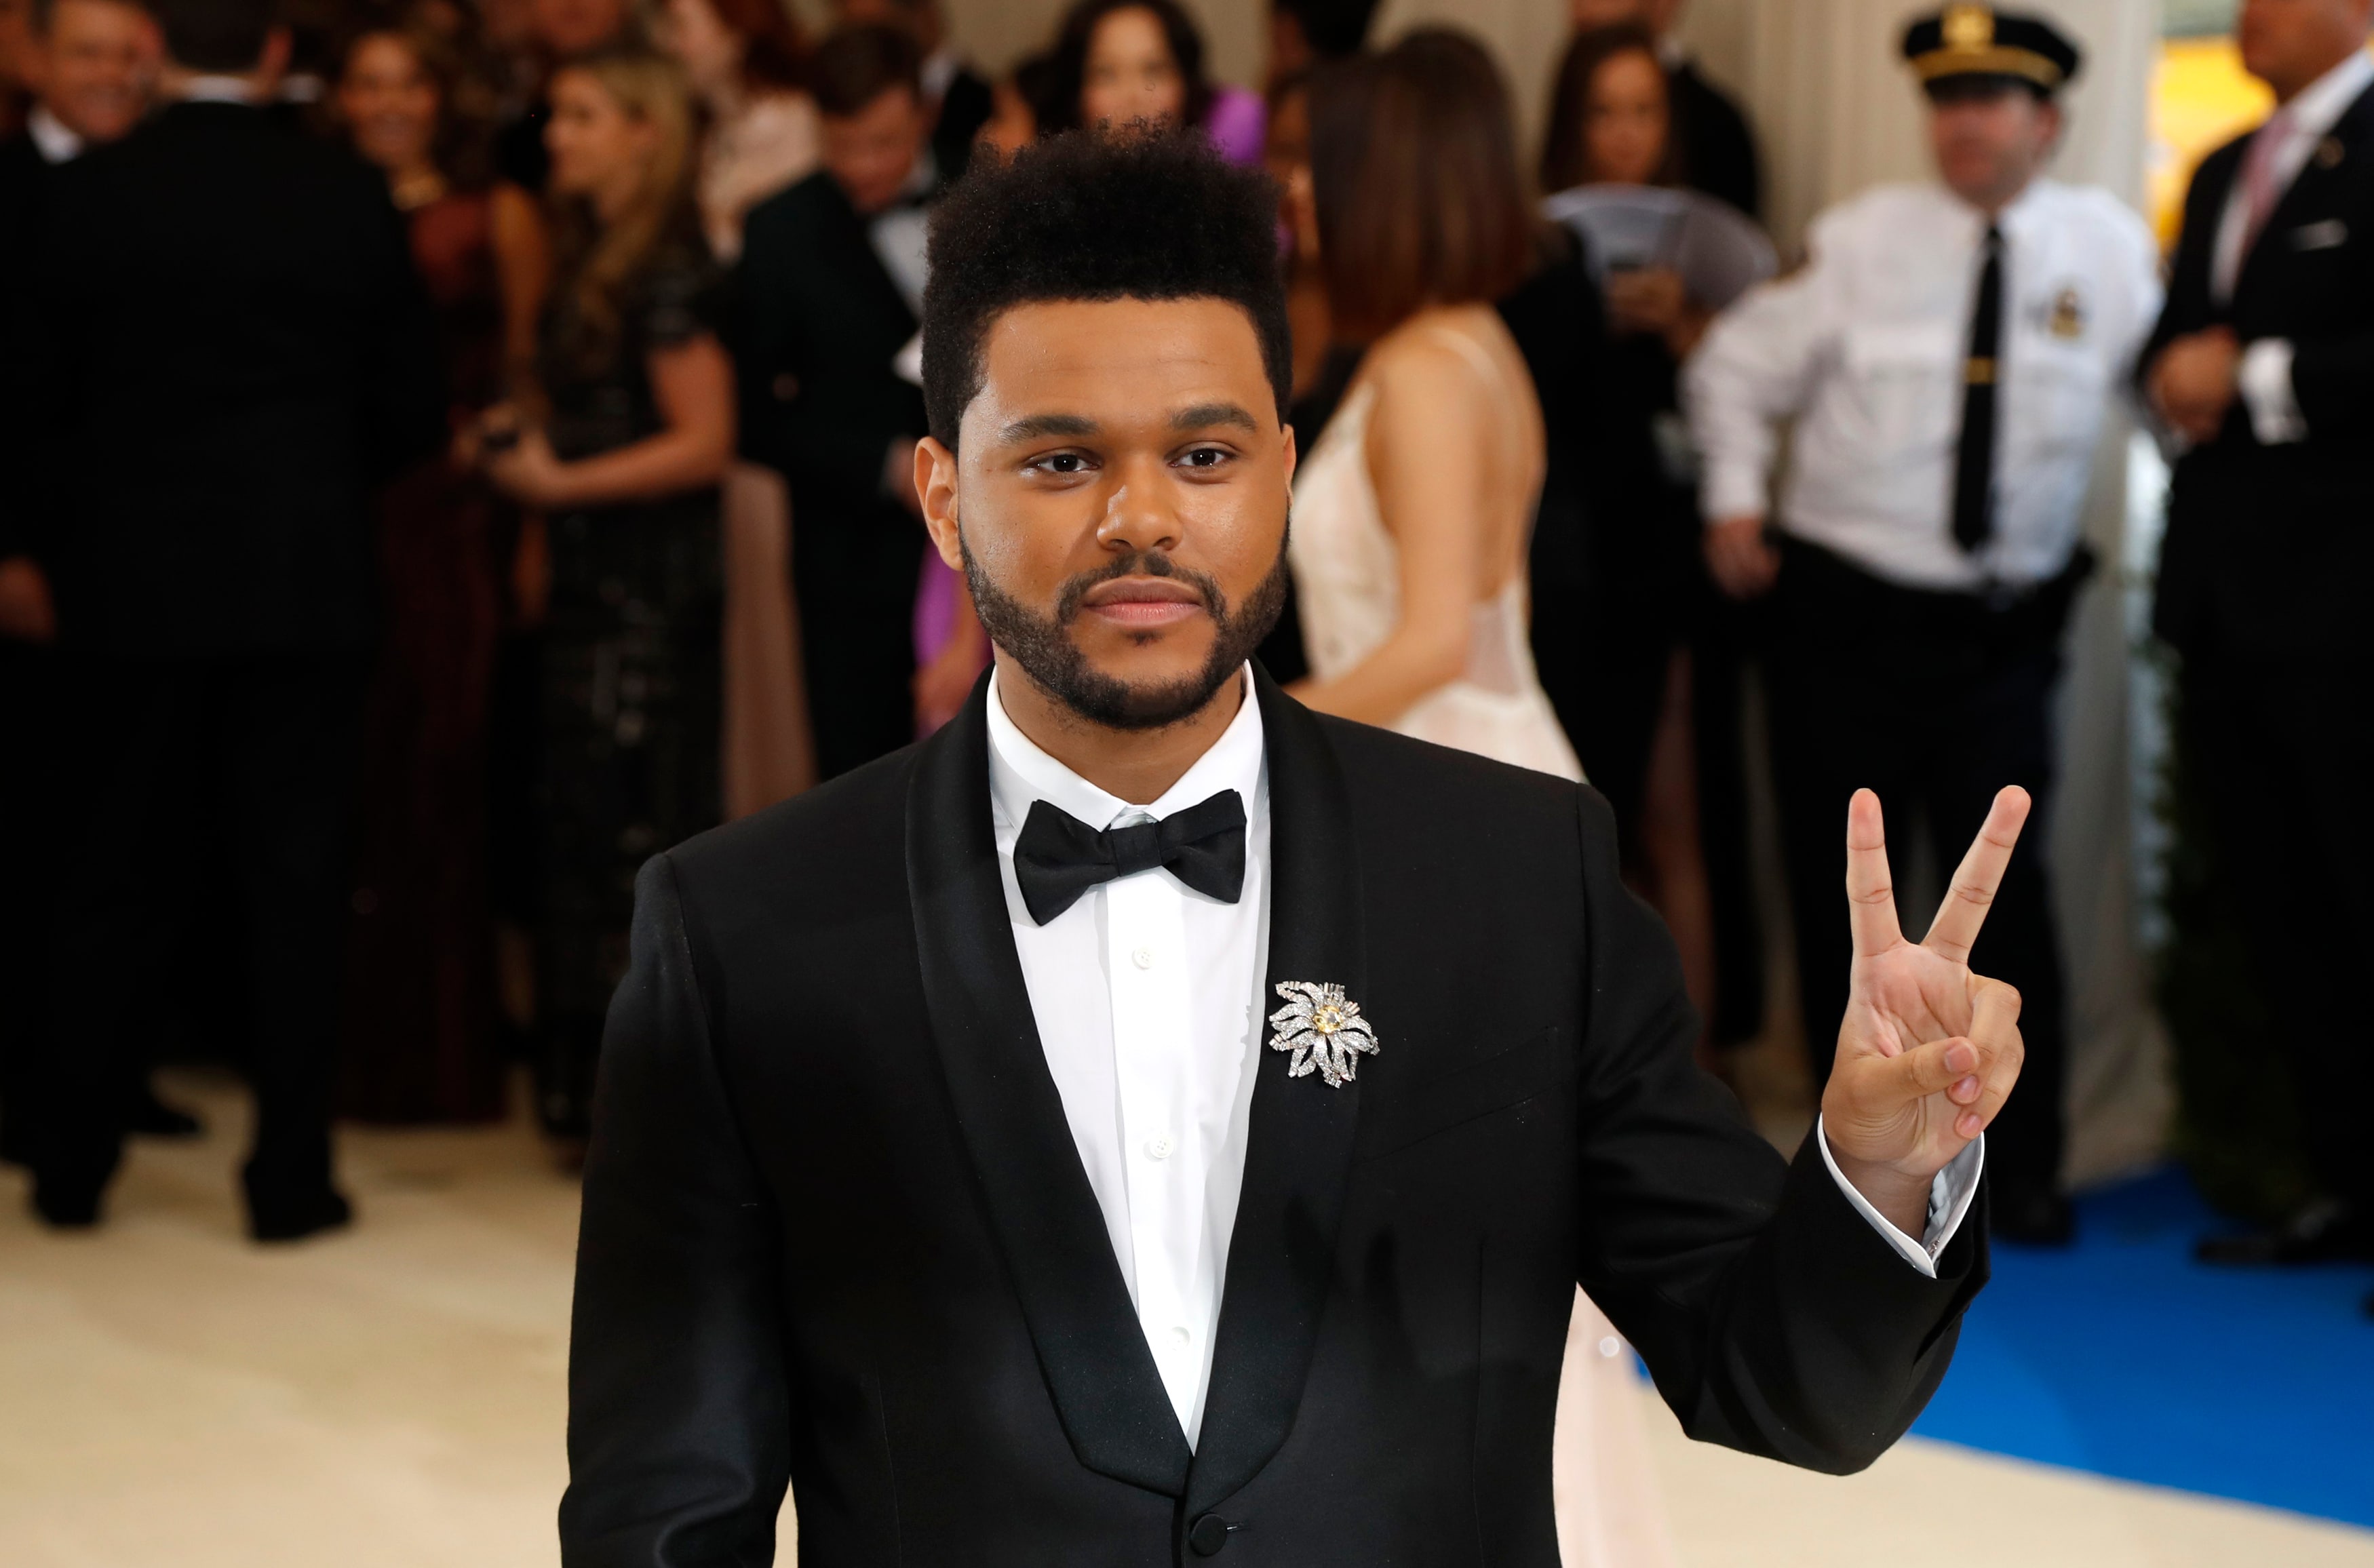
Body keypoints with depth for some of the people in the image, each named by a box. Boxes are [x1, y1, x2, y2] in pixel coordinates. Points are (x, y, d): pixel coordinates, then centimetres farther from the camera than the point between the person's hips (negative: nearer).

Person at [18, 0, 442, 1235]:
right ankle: (290, 1176, 7)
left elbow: (49, 394, -1)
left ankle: (72, 1163, 18)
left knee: (117, 879, 12)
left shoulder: (86, 196, -6)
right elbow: (408, 408, 0)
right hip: (305, 578, 0)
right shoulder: (345, 198, -5)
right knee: (294, 881, 5)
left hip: (134, 579, 1)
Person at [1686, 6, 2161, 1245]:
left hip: (2002, 630, 0)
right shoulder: (1861, 243, -3)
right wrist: (1734, 502, -2)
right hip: (1844, 609, 0)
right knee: (1839, 886, 5)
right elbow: (1736, 367, 6)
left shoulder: (2110, 247, 0)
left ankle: (2025, 1166, 8)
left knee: (2005, 887, -6)